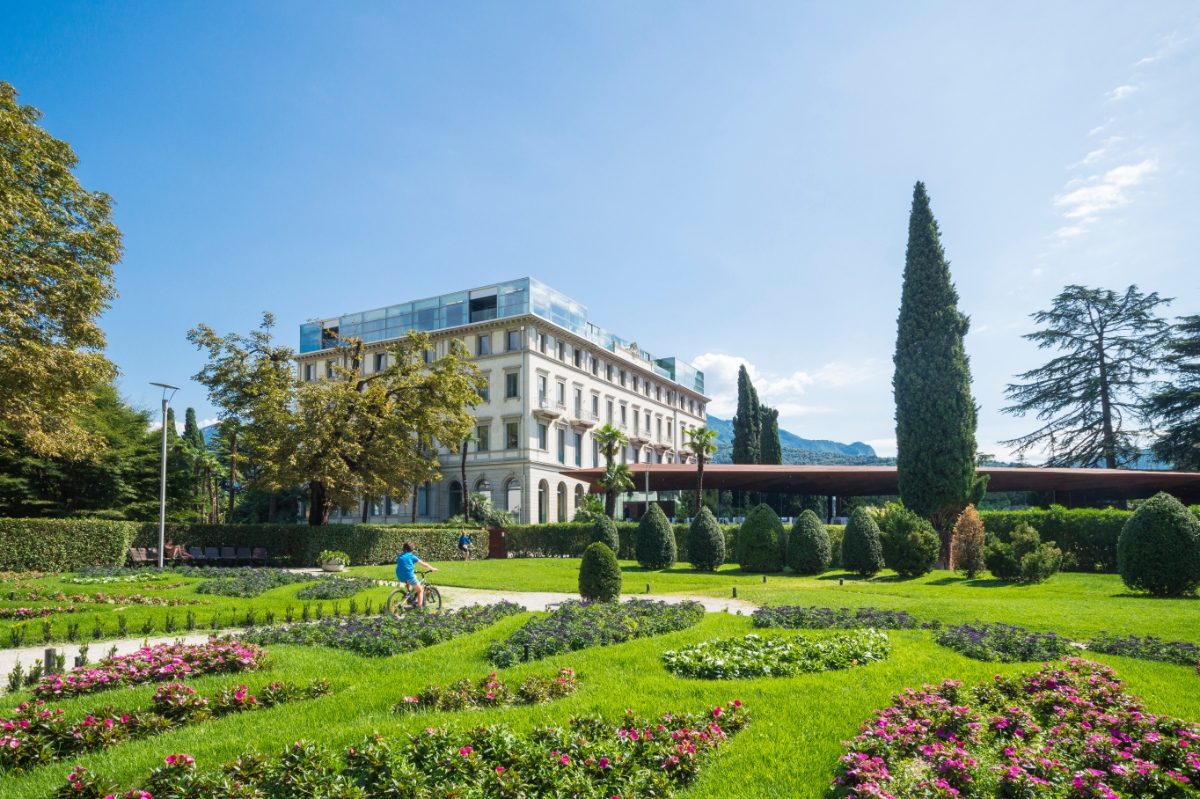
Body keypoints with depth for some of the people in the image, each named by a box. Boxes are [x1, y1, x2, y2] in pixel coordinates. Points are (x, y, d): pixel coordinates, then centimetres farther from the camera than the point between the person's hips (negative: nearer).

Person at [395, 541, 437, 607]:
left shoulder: (399, 556, 18)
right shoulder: (411, 556, 3)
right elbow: (423, 564, 9)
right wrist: (432, 569, 24)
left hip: (400, 577, 6)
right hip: (409, 575, -6)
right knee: (420, 590, 12)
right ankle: (420, 607, 1)